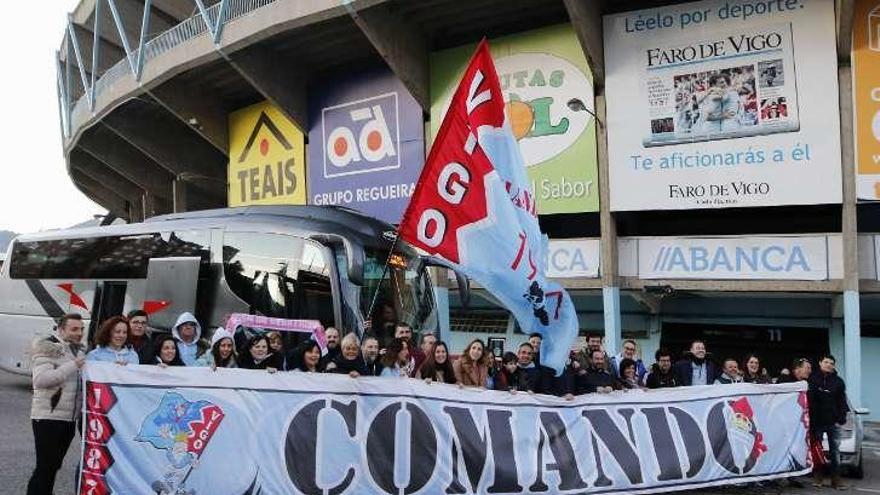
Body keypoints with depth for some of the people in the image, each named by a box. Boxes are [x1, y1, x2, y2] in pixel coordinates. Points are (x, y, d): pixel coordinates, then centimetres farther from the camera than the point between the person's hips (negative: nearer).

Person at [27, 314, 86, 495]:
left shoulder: (81, 350, 12)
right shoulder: (47, 347, -10)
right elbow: (40, 379, -22)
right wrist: (73, 366, -25)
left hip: (70, 418, 7)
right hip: (48, 417, -7)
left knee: (54, 465, 15)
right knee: (44, 467, -3)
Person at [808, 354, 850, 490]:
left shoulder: (838, 381, 5)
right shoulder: (812, 379, 0)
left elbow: (842, 402, 4)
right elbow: (808, 400, -2)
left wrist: (841, 419, -6)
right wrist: (811, 420, -9)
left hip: (833, 422, 2)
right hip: (817, 421, -1)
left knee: (835, 450, 4)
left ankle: (836, 479, 8)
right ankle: (817, 478, 13)